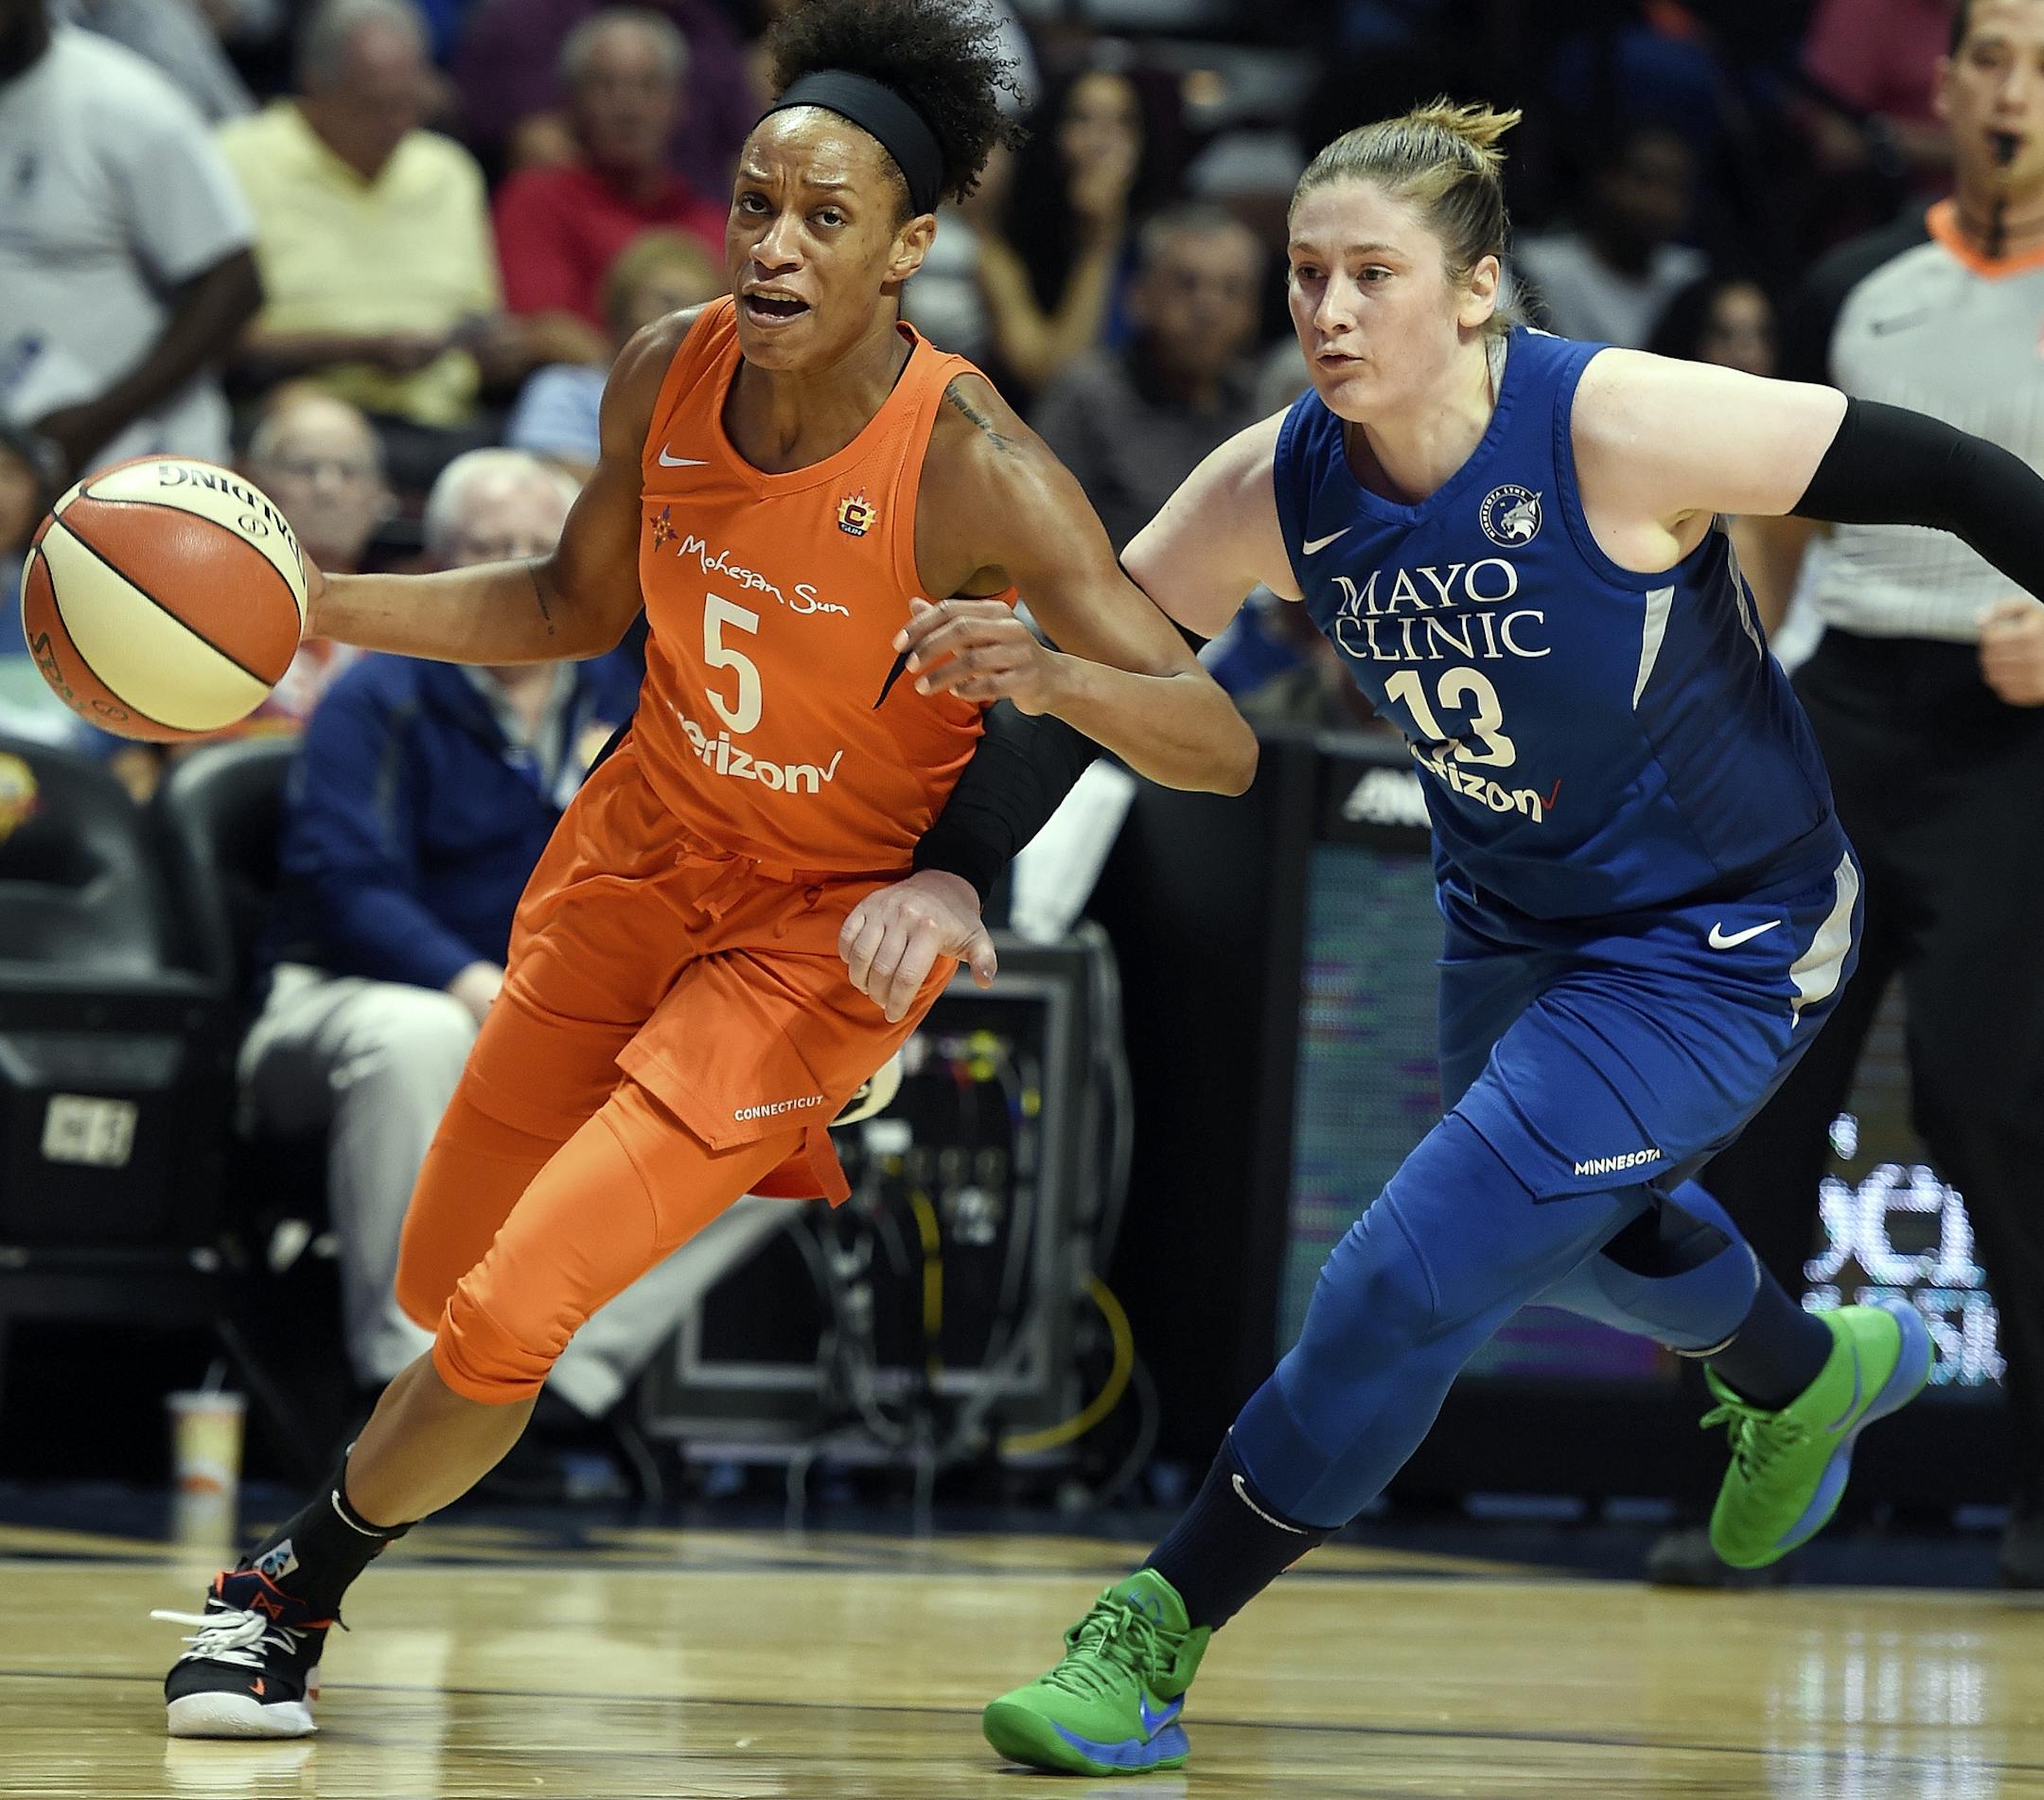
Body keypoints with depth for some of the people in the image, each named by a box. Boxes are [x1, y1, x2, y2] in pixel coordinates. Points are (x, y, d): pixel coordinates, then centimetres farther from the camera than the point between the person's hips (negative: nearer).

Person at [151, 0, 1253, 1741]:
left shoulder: (971, 467, -27)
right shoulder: (667, 375, -11)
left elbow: (1222, 747, -27)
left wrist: (1049, 674, -47)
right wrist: (310, 607, -2)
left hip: (831, 926, -6)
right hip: (646, 853, 6)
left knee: (507, 1323, -13)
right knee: (442, 1285, 15)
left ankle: (300, 1583, 13)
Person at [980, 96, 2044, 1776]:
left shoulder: (1615, 426, -32)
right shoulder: (1275, 489, -17)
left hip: (1717, 944, -7)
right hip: (1512, 926, 7)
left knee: (1416, 1271, -16)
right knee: (1573, 1233, 32)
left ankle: (1155, 1639, 0)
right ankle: (1819, 1372, 65)